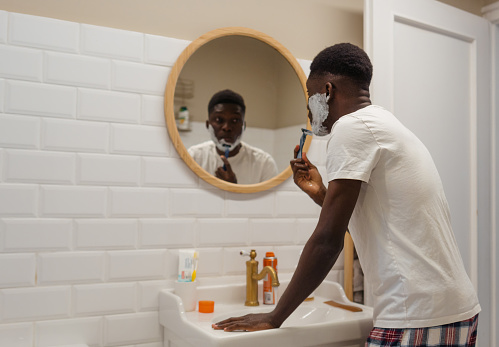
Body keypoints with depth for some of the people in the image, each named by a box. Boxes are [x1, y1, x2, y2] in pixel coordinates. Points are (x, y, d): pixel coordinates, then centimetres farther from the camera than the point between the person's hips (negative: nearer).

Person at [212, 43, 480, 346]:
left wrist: (274, 318, -7)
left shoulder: (352, 125, -11)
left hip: (417, 321, -9)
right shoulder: (387, 125, 17)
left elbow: (329, 239, -15)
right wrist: (321, 194, 15)